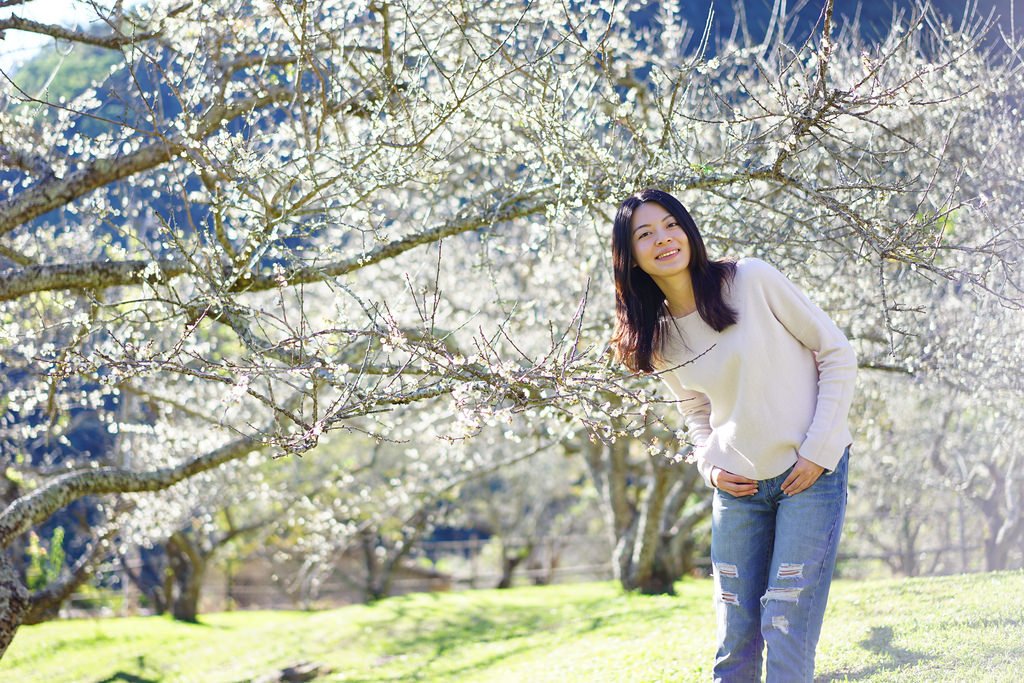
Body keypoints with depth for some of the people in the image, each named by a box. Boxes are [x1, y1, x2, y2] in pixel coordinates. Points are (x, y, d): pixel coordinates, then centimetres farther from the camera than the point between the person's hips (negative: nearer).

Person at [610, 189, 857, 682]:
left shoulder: (752, 280, -10)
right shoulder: (657, 339, 4)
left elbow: (837, 354, -6)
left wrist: (818, 451, -11)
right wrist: (710, 467, -1)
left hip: (811, 473, -4)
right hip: (738, 488, 4)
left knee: (786, 634, -10)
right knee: (735, 641, 6)